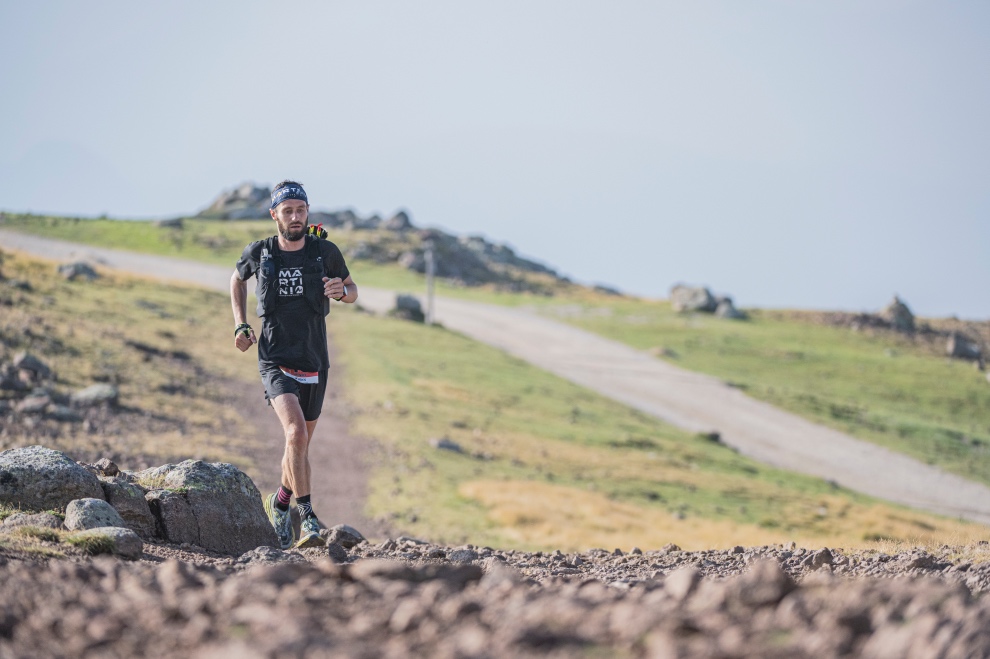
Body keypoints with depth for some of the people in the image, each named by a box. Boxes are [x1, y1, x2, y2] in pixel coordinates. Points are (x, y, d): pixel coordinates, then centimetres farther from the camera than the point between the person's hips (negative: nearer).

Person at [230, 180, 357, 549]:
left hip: (314, 364, 2)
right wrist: (240, 326, 8)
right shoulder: (260, 253, -3)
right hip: (276, 362, -2)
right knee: (296, 433, -24)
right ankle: (307, 518, -20)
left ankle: (280, 503, 42)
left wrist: (341, 291, -13)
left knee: (301, 444, 15)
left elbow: (352, 292, 12)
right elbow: (238, 279, 19)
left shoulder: (325, 252, -3)